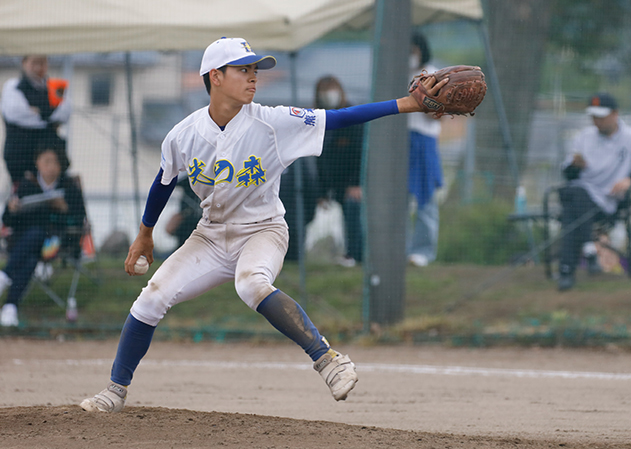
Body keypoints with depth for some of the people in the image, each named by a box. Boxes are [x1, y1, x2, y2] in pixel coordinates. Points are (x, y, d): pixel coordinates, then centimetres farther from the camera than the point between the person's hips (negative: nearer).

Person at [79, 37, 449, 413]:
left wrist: (408, 104, -31)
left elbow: (340, 118, -23)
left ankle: (327, 358, -34)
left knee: (251, 284, -36)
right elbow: (164, 183, 10)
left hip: (262, 231, -4)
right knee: (152, 298, -7)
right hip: (212, 237, 4)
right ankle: (116, 390, 11)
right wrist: (145, 235, 21)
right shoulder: (184, 136, -10)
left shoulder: (272, 124, -18)